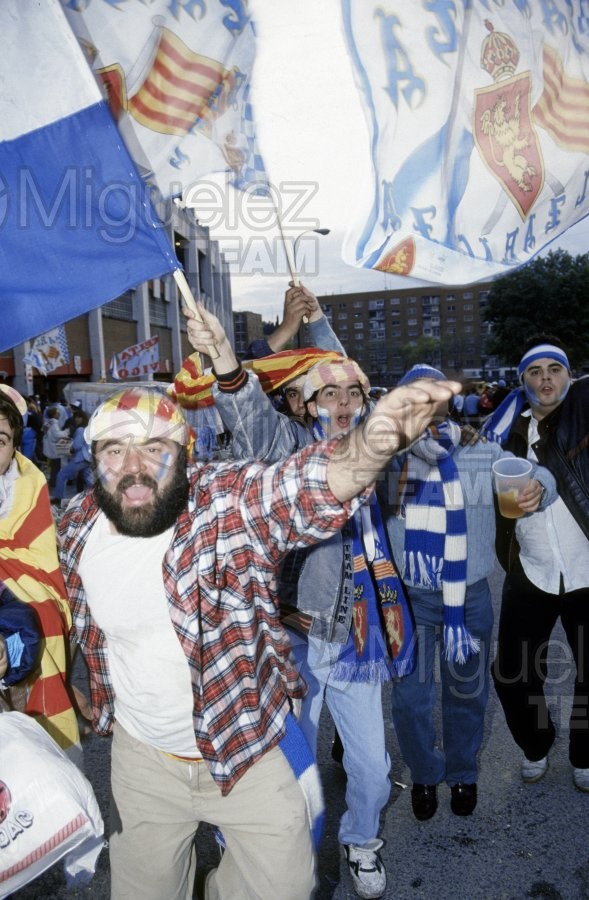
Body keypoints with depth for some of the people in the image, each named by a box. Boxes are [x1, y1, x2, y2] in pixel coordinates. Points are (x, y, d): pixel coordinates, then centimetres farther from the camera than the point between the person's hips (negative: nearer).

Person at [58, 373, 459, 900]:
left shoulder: (231, 503, -26)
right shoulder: (78, 527, -9)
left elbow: (303, 488, -46)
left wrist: (369, 446, -65)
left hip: (250, 746, -3)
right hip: (142, 757, 4)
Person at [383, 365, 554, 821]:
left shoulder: (483, 452, -5)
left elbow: (535, 473, 6)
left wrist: (538, 488, -17)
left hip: (469, 596, 1)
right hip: (408, 596, 0)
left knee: (466, 694, 19)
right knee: (410, 697, 9)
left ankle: (462, 773, 47)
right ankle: (424, 775, 40)